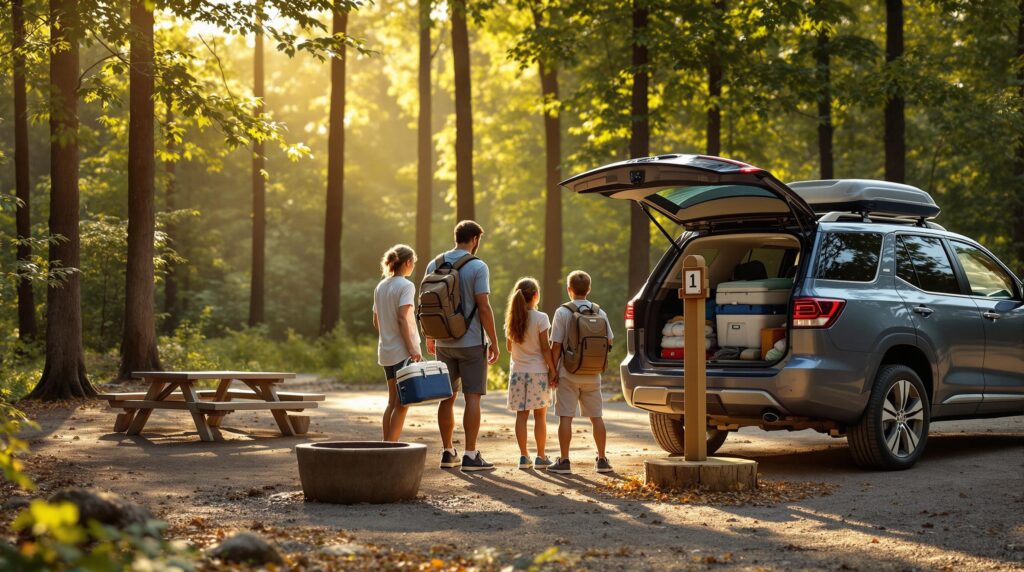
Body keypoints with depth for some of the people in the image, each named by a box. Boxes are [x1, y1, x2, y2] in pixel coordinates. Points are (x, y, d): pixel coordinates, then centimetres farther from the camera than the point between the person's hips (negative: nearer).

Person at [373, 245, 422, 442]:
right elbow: (403, 319, -18)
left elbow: (376, 322, 15)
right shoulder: (406, 286, -10)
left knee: (393, 402, 14)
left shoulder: (380, 287, 13)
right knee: (402, 403, -3)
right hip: (403, 351, -8)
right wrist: (412, 348, -18)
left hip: (386, 351, 8)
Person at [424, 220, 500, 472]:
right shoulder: (477, 267, -11)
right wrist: (494, 342, -9)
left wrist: (429, 337, 21)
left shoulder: (434, 265, 6)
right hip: (471, 342, -5)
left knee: (447, 397, 12)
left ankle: (447, 452, 16)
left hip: (443, 343, 5)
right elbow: (484, 307, -15)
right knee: (472, 397, -2)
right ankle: (470, 455, -4)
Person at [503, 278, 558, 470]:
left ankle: (524, 456, 5)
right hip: (538, 371, -3)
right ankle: (541, 457, 7)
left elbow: (509, 347, 11)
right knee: (540, 415, 4)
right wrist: (553, 370, -5)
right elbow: (545, 348, -11)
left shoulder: (512, 319, 2)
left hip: (517, 371, 4)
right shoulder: (540, 318, -11)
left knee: (521, 415, 5)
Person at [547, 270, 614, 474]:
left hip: (569, 373, -3)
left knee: (565, 417, -1)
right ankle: (602, 459, 14)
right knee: (596, 417, 11)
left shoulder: (562, 312, -8)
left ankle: (564, 461, -3)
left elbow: (556, 345, -10)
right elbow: (608, 342, 6)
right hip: (593, 375, 3)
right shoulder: (599, 313, 3)